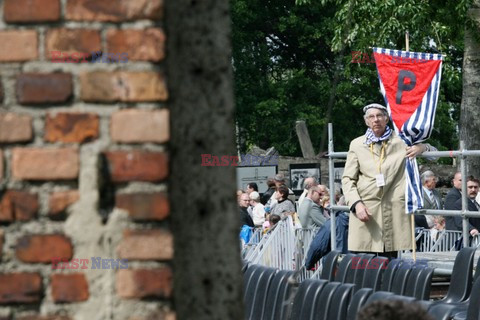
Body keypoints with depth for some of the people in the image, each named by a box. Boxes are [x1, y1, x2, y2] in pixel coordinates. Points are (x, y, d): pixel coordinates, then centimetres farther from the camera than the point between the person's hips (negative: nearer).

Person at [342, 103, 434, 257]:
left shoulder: (400, 141, 12)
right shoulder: (357, 144, 12)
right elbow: (348, 179, 9)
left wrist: (422, 147, -9)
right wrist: (356, 204, -8)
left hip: (393, 213, 0)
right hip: (365, 210, 0)